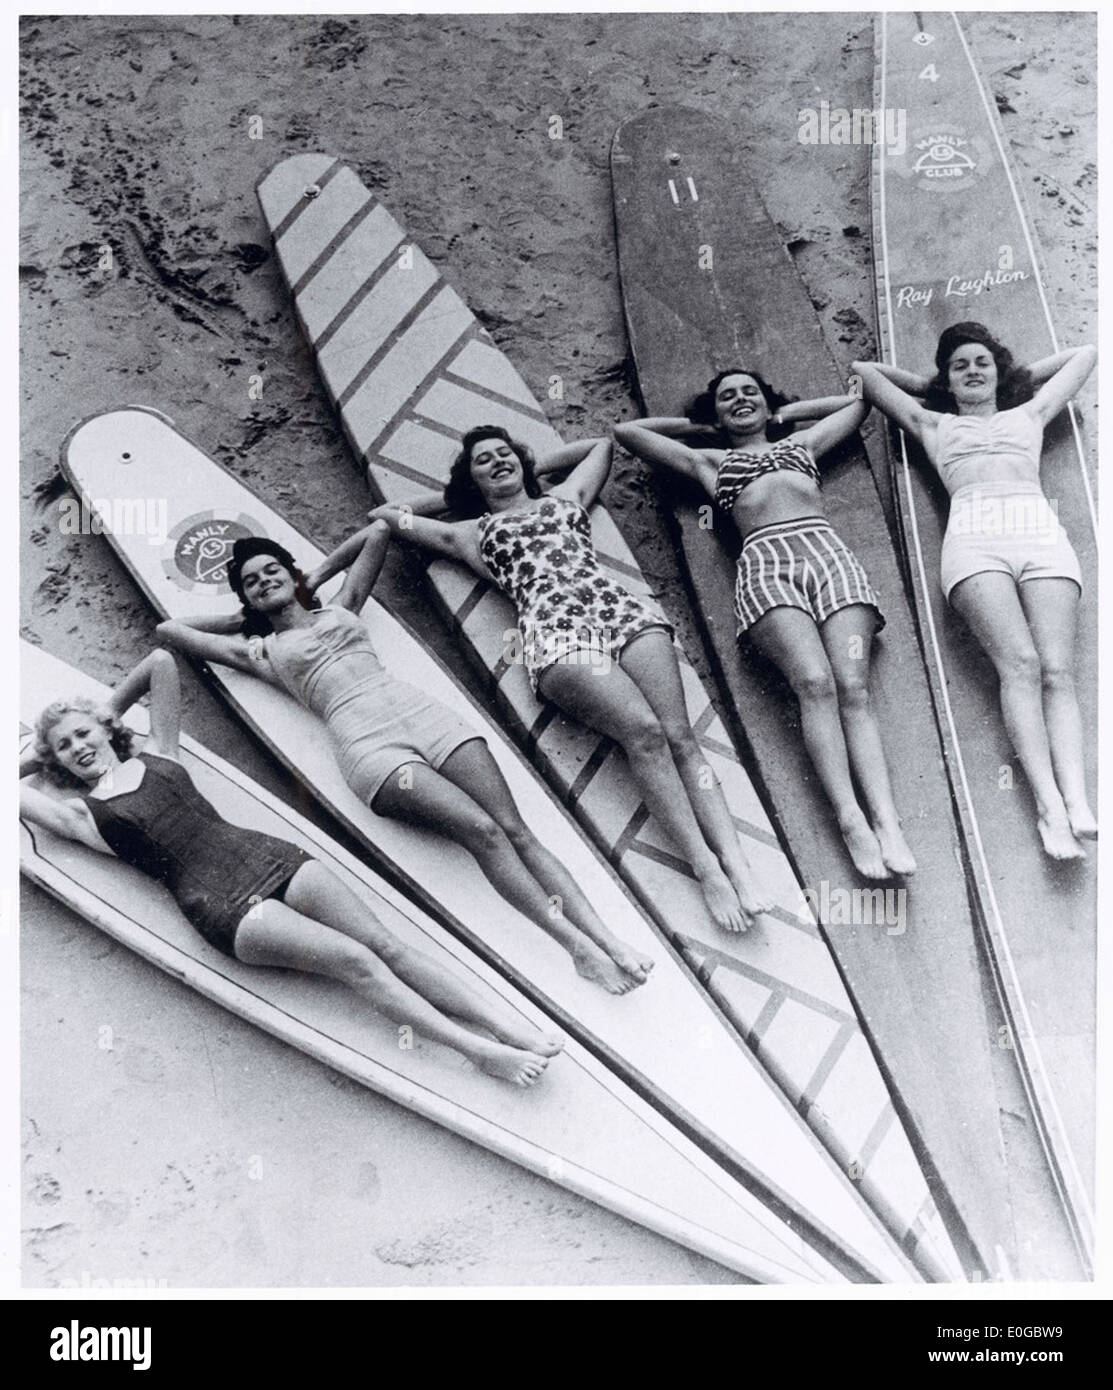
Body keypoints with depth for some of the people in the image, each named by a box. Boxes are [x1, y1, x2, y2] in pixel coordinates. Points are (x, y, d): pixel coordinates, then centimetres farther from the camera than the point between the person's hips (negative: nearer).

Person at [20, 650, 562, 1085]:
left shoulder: (156, 755, 20)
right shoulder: (81, 813, 11)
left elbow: (161, 660, 24)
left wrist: (107, 711, 32)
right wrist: (39, 758, 24)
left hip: (262, 852, 4)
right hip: (220, 902, -4)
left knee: (382, 942, -9)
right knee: (355, 961, -20)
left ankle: (514, 1028, -12)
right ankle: (480, 1052, -20)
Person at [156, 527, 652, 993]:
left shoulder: (339, 608, 28)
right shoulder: (262, 650, 21)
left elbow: (377, 533, 37)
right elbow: (168, 630, 24)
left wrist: (316, 577, 37)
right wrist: (239, 617, 31)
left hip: (419, 710, 4)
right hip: (366, 743, -4)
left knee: (515, 829, -14)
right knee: (481, 829, -26)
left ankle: (607, 938, -23)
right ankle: (577, 945, -31)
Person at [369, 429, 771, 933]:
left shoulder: (565, 495, 34)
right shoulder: (472, 532, 27)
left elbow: (600, 443, 49)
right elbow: (386, 515, 32)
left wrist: (531, 469, 45)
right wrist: (457, 493, 38)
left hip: (621, 608, 3)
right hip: (554, 629, -3)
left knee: (678, 733, -19)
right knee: (643, 730, -28)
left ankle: (736, 862, -29)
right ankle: (705, 867, -30)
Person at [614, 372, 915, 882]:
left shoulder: (802, 442, 36)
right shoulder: (706, 460, 32)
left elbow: (858, 399, 50)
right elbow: (626, 430, 37)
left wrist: (786, 412, 45)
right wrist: (698, 426, 41)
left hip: (829, 551, 2)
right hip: (764, 560, -1)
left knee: (853, 687, -22)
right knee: (814, 681, -28)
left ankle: (887, 821, -37)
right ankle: (850, 819, -39)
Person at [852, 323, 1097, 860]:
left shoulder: (1029, 414, 34)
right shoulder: (933, 425, 31)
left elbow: (1084, 355, 47)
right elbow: (864, 370, 40)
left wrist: (1017, 374, 47)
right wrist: (930, 386, 46)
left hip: (1043, 533, 2)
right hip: (974, 538, -2)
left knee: (1057, 670, -21)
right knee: (1020, 664, -25)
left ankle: (1077, 803, -37)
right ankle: (1050, 805, -37)